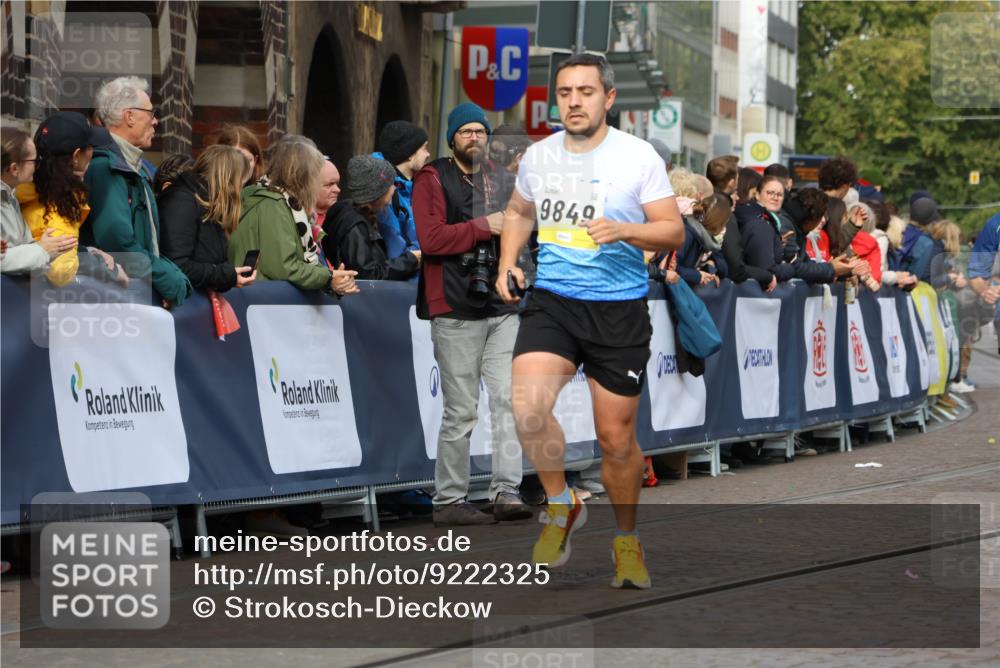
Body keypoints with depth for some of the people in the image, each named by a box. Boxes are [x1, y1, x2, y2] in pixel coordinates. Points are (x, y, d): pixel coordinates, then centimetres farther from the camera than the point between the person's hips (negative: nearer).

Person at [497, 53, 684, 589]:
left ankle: (626, 538, 30)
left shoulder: (639, 157, -5)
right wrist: (508, 263, 9)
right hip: (550, 302, 2)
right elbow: (519, 211, 25)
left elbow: (673, 232, -4)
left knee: (617, 439, 5)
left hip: (619, 309, -2)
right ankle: (561, 507, 2)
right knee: (528, 408, -23)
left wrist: (624, 230, -22)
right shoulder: (538, 156, 6)